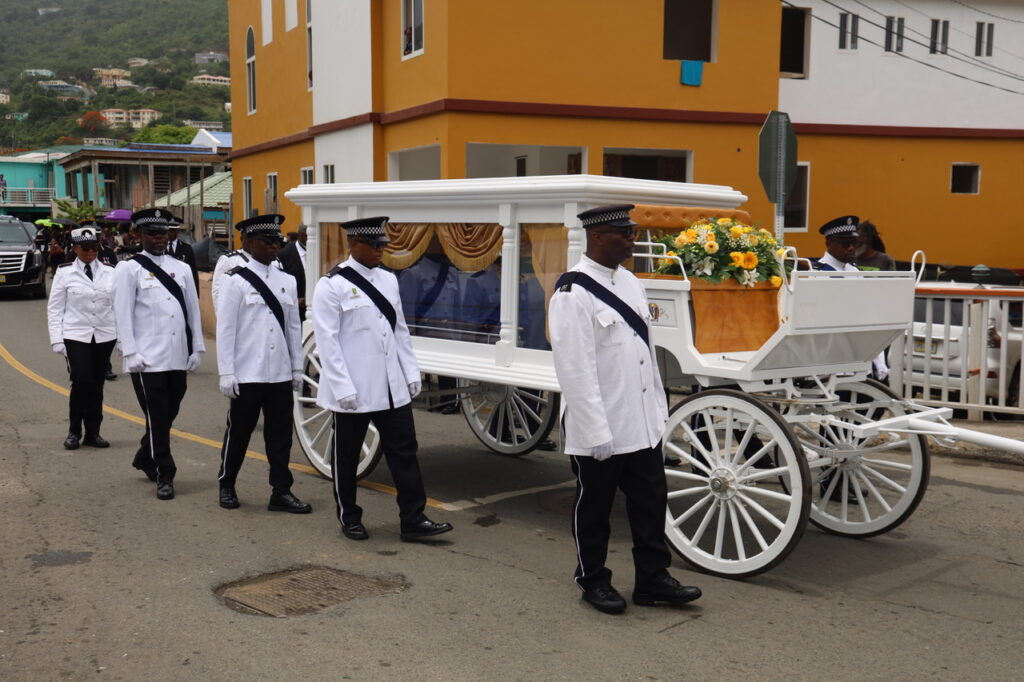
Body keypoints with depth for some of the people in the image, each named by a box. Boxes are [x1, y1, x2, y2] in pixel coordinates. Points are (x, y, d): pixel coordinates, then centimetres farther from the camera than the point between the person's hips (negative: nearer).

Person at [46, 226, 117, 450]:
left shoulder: (110, 273, 6)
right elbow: (54, 308, 2)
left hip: (104, 336, 2)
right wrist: (56, 339, -5)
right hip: (76, 336, -2)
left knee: (97, 385, 6)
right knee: (81, 382, -11)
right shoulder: (65, 273, 1)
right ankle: (74, 431, 6)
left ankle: (93, 433, 17)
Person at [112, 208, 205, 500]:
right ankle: (164, 476, 7)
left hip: (178, 357, 5)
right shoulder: (129, 269, -1)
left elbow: (193, 310, 12)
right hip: (148, 359, -5)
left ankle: (145, 459, 36)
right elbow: (123, 314, -5)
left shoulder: (181, 268, 12)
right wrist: (130, 353, -11)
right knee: (157, 418, -2)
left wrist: (197, 348, 8)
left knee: (168, 415, 14)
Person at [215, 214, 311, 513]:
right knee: (239, 431, 8)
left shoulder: (287, 281, 8)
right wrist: (226, 373, -10)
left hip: (280, 373, 4)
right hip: (248, 373, -4)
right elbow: (225, 329, -7)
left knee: (280, 433, 6)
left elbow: (294, 327, 11)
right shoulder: (236, 281, -5)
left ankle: (281, 491, 14)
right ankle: (226, 485, 27)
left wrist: (297, 367, 10)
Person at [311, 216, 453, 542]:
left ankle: (413, 520, 9)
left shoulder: (388, 280, 11)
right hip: (352, 390, -5)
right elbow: (327, 341, -12)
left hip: (392, 387, 6)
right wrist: (343, 387, -16)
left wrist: (411, 373, 9)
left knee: (404, 451, 4)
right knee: (346, 455, 9)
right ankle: (349, 518, 24)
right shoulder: (332, 285, -8)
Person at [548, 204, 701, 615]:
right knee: (594, 508, 10)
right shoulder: (573, 293, -17)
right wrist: (596, 432, -20)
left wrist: (659, 408, 14)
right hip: (598, 431, -7)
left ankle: (652, 580, 25)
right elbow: (575, 369, -20)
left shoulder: (629, 282, 9)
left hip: (642, 424, 7)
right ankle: (593, 582, 27)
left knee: (650, 501, 12)